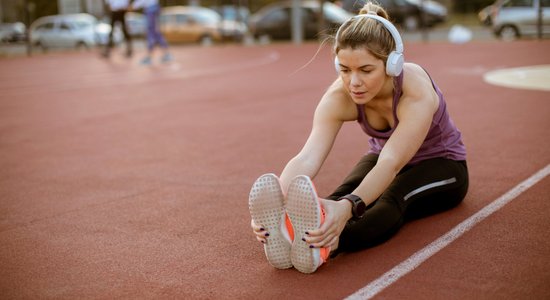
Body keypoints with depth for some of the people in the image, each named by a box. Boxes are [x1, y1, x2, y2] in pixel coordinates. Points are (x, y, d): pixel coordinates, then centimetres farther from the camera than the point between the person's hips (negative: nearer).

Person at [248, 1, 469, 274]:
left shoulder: (417, 92, -36)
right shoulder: (339, 97, -25)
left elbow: (391, 163, -50)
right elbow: (307, 158, -40)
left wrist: (349, 207, -69)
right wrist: (276, 202, -60)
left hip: (442, 166, -4)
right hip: (383, 156, 4)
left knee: (393, 199, -38)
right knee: (344, 192, -31)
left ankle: (323, 246, -65)